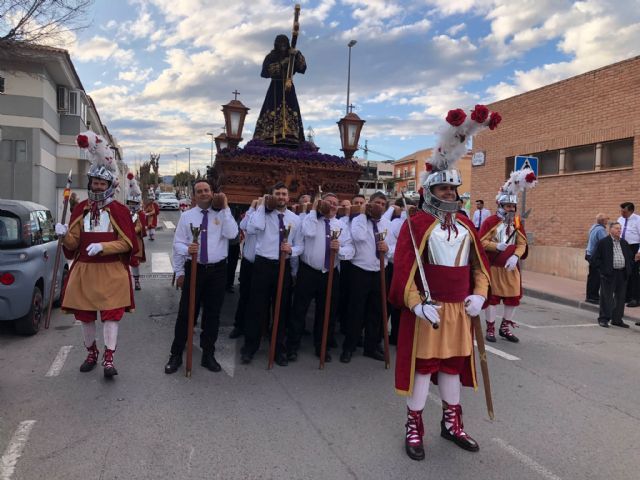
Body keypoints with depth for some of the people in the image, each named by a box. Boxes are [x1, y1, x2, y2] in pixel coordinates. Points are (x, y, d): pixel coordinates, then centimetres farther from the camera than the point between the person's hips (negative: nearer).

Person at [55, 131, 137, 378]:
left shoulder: (119, 210, -4)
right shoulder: (81, 209, 8)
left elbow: (128, 243, -8)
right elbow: (73, 243, 6)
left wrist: (103, 246, -20)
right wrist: (65, 235, -16)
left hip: (112, 272, -4)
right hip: (84, 270, 5)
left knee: (111, 313, -5)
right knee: (85, 315, 12)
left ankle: (108, 358, 1)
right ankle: (91, 353, 30)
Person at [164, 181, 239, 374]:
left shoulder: (222, 215, 2)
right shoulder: (186, 216, 4)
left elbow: (232, 234, -17)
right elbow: (177, 244, 3)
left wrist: (226, 207, -16)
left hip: (217, 270, 1)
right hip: (193, 269, 0)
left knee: (213, 314, 10)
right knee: (186, 313, 3)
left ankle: (208, 355, 25)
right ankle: (176, 355, 19)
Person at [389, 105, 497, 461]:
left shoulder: (466, 225, 10)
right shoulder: (417, 224, -10)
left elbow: (480, 263, 14)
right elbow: (404, 268, -15)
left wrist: (478, 295, 0)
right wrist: (417, 304, -23)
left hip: (459, 308, 6)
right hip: (427, 309, -6)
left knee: (454, 364, 16)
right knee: (422, 365, 4)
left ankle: (452, 423, 33)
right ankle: (414, 428, 20)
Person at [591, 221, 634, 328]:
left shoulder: (624, 243, 12)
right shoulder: (603, 242, -6)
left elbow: (631, 257, 22)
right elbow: (595, 258, -7)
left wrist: (629, 269, 10)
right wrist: (602, 269, -12)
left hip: (622, 274, 6)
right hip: (609, 274, -6)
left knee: (621, 298, 10)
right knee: (606, 298, -2)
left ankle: (617, 319, 21)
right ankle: (603, 319, 6)